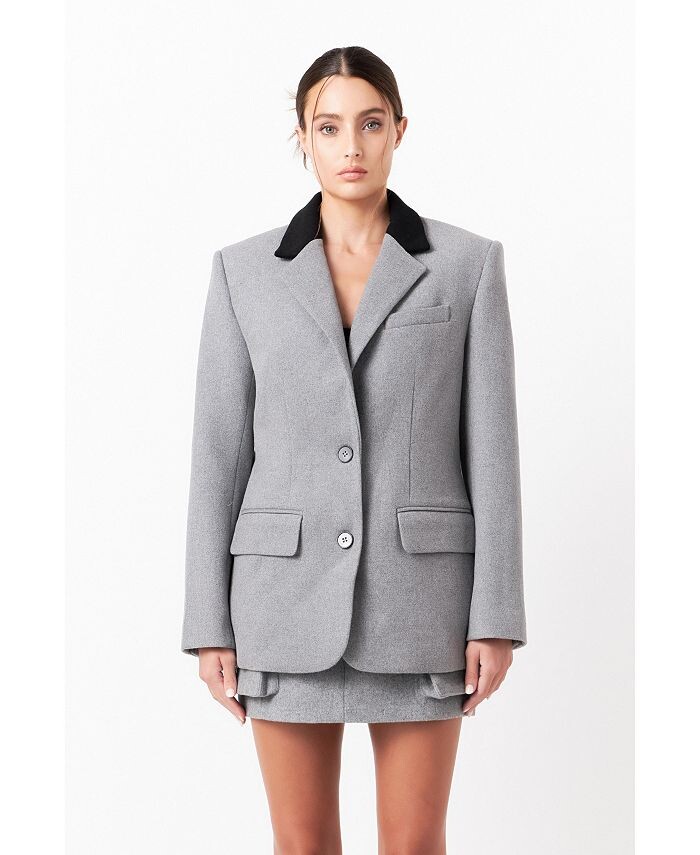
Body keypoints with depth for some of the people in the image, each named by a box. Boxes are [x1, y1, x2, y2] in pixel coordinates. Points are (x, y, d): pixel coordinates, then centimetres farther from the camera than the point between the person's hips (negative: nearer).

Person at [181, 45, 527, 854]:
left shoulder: (467, 263, 1)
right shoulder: (243, 270, 3)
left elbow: (492, 446, -1)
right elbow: (219, 451, 3)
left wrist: (495, 616, -5)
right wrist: (209, 623, -1)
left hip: (418, 591, 0)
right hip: (290, 592, 1)